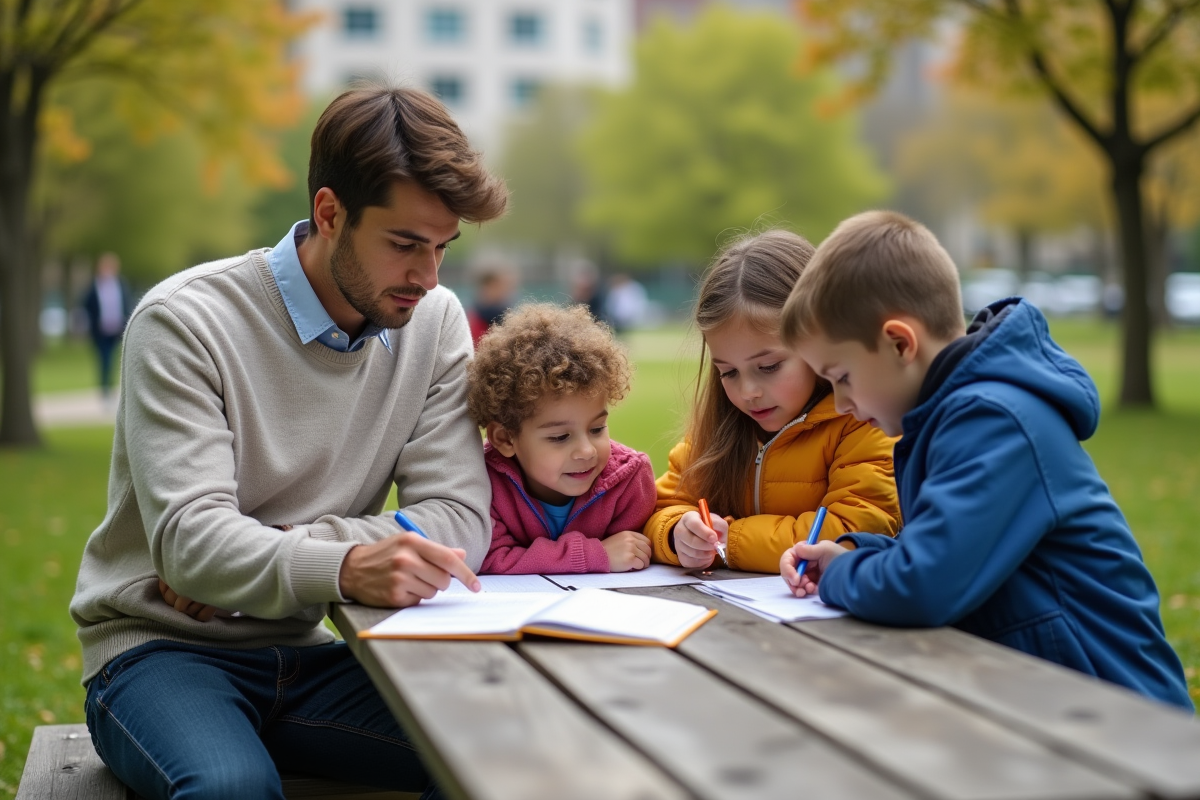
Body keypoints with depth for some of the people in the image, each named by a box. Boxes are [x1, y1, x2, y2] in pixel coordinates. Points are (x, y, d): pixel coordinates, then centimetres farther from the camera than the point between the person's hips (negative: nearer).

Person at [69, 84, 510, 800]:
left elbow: (461, 521, -8)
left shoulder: (434, 322, -1)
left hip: (305, 655, 4)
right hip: (161, 648, -4)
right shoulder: (185, 322, -15)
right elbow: (190, 539, -25)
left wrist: (265, 555, -20)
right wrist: (344, 568, -45)